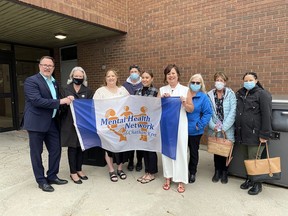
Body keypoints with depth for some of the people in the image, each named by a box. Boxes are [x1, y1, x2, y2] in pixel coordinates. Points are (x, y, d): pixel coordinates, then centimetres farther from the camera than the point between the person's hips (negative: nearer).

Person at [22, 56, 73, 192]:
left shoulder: (54, 82, 13)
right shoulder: (31, 81, -10)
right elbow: (37, 100, -23)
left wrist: (66, 99, 0)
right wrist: (60, 101, -24)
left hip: (52, 122, 7)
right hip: (36, 122, -7)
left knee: (56, 150, 11)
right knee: (37, 153, 7)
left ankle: (52, 176, 29)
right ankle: (41, 181, 22)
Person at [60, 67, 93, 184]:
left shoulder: (88, 91, 7)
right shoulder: (65, 90, 2)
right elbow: (62, 107, -2)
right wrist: (66, 102, -21)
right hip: (70, 123, -2)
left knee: (81, 146, 10)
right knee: (72, 147, 3)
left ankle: (79, 169, 26)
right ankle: (73, 172, 17)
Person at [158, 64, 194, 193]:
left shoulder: (185, 90, 2)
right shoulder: (162, 90, 8)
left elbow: (191, 109, 3)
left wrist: (184, 103, -16)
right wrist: (162, 99, -9)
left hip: (180, 124, -2)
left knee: (180, 150, 1)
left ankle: (181, 180, 15)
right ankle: (168, 177, 22)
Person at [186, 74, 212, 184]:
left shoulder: (203, 97, -7)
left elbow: (208, 113, -10)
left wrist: (200, 125, -15)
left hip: (195, 131, -2)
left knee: (194, 152, 15)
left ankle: (192, 172, 33)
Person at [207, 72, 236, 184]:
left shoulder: (230, 94, -3)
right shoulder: (209, 95, 1)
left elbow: (232, 112, -10)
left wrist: (224, 127, -15)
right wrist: (213, 126, -13)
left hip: (227, 130, -1)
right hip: (214, 130, 1)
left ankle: (224, 172, 29)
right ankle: (217, 171, 31)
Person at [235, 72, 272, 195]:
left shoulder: (262, 94, -6)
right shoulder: (239, 94, 13)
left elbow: (267, 115, -12)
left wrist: (264, 135, -16)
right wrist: (236, 131, 13)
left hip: (255, 134, -6)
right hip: (242, 134, 6)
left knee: (254, 160, 1)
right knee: (246, 159, 15)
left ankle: (257, 184, 19)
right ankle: (249, 179, 33)